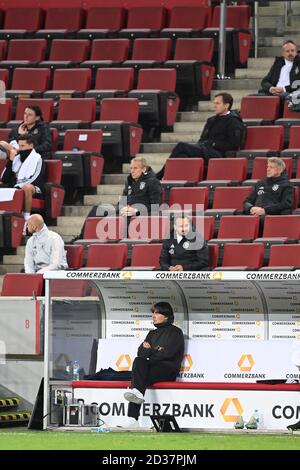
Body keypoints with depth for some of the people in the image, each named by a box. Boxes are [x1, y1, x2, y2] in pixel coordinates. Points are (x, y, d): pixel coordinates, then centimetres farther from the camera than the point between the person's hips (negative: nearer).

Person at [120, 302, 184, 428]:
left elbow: (167, 353, -7)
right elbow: (141, 352, 14)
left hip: (168, 371, -5)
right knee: (139, 361, -30)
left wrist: (149, 351, 1)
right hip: (152, 368, 5)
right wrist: (155, 351, -4)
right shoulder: (152, 334, 28)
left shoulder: (175, 332, 8)